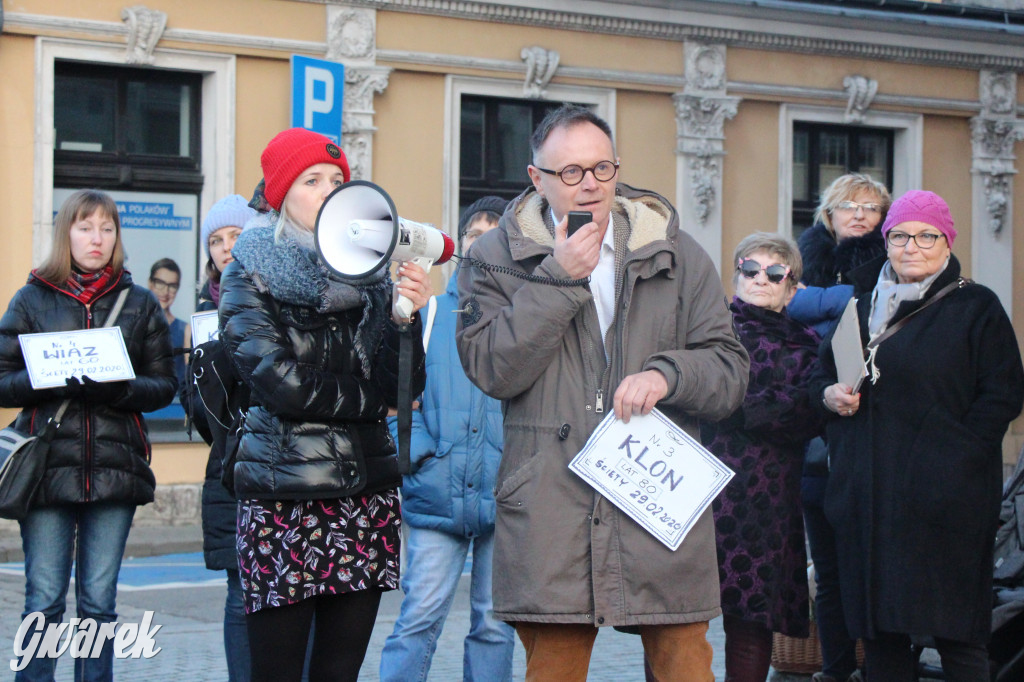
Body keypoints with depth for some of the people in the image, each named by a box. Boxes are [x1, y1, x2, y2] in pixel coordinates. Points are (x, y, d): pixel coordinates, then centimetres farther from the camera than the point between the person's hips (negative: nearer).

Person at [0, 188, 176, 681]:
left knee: (99, 603, 4)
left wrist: (121, 390, -13)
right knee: (44, 603, -2)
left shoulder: (140, 304, 11)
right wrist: (56, 381, -15)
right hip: (48, 467, -1)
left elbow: (164, 385, 8)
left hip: (115, 468, 1)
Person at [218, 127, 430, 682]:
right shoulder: (249, 278, 1)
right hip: (284, 501, -4)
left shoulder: (367, 273, 13)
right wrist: (368, 396, -2)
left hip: (367, 491, 4)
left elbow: (406, 385, 5)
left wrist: (408, 316, -11)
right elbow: (280, 384, -12)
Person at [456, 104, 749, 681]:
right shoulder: (498, 258, 7)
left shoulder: (678, 255, 11)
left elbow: (731, 373, 9)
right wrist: (559, 279, -10)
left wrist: (667, 374, -12)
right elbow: (491, 370, -6)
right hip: (551, 507, -1)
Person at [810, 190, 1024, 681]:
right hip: (868, 496, 5)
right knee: (877, 630, 5)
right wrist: (828, 394, 1)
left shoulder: (976, 308, 2)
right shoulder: (865, 309, 19)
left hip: (942, 500, -5)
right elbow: (822, 377, 25)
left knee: (955, 632, -6)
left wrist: (953, 454, -14)